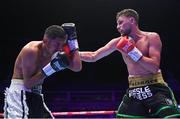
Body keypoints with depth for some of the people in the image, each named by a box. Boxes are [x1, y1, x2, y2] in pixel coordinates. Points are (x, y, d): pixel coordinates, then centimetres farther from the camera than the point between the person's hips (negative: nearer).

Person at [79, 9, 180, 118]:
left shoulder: (152, 37, -4)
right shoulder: (119, 42, 7)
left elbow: (155, 67, -14)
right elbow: (93, 56, 10)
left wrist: (133, 51, -16)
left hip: (155, 89, -4)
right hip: (134, 91, 4)